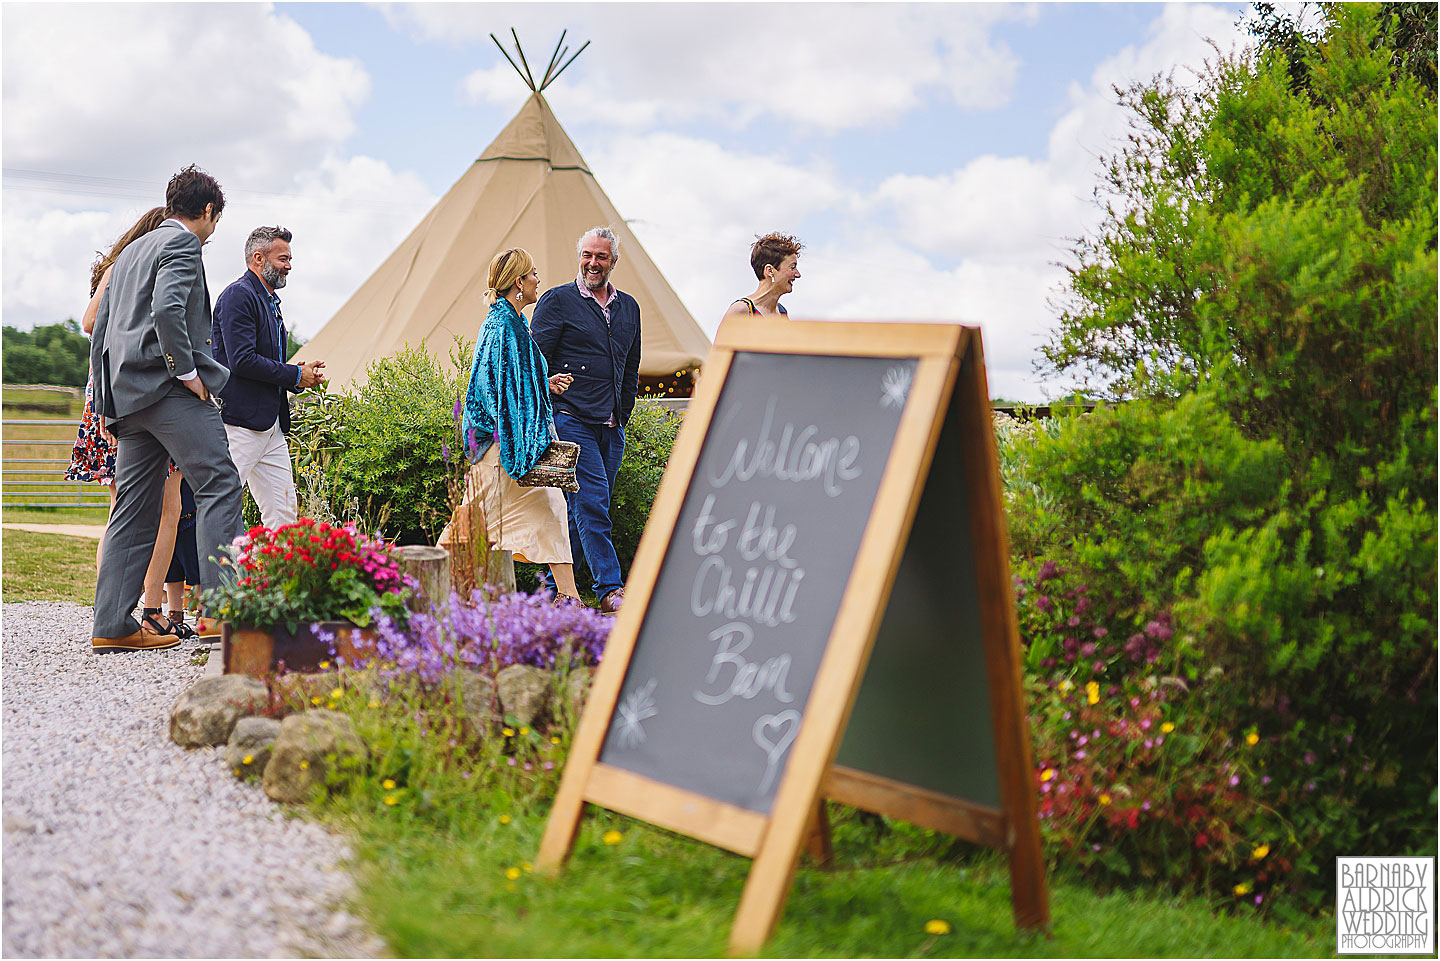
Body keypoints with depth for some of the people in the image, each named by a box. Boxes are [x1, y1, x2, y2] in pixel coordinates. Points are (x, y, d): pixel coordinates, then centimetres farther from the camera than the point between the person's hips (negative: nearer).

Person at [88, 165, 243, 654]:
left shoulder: (130, 252, 26)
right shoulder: (182, 244, -2)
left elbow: (100, 333, 25)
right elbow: (167, 310, -21)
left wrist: (107, 407, 23)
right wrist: (188, 371, -14)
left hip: (127, 394, 9)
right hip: (167, 386, -9)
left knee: (135, 509, 7)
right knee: (219, 485, -9)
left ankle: (112, 626, 6)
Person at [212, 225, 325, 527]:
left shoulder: (270, 300, 21)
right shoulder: (238, 295, -9)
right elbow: (242, 361, -19)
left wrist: (303, 373, 9)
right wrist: (295, 376, -10)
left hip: (272, 423, 10)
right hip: (241, 420, -10)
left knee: (283, 513, 6)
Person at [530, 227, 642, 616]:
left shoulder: (628, 307, 16)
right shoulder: (556, 301, -1)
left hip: (611, 428, 6)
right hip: (572, 422, -6)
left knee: (582, 511, 8)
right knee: (592, 504, -13)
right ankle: (610, 590, -13)